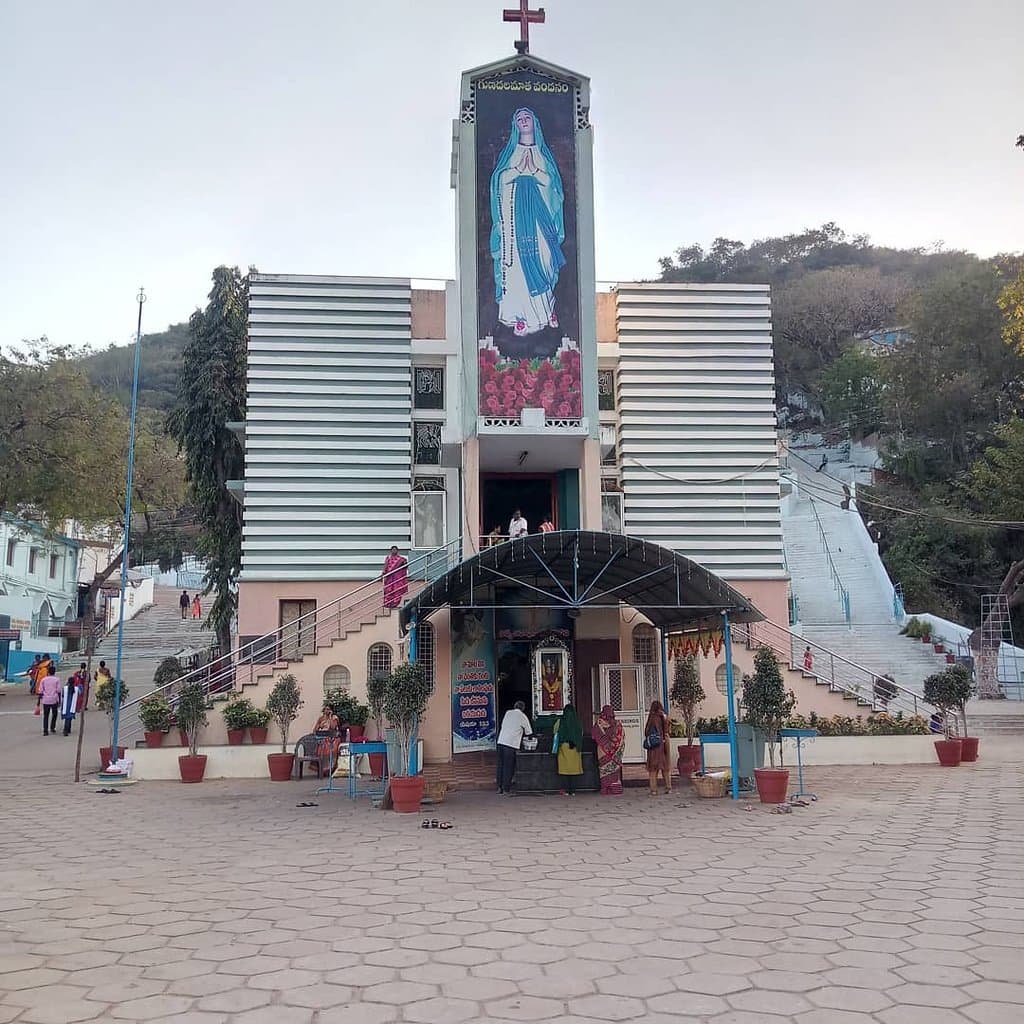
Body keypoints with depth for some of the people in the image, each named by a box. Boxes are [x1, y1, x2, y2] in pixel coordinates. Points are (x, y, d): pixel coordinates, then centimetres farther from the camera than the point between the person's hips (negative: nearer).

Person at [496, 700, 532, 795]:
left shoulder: (508, 712, 14)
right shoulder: (522, 716, 2)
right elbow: (529, 732, 9)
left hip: (501, 740, 5)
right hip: (511, 743, -5)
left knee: (501, 765, 13)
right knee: (508, 767, -1)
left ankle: (500, 787, 17)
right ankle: (506, 790, -1)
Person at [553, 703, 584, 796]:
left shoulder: (561, 721, -6)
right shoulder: (578, 722, 0)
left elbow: (555, 731, 7)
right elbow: (581, 734, 9)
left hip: (564, 746, -2)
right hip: (575, 747, 2)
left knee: (565, 768, 3)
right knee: (574, 768, 6)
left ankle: (565, 790, 1)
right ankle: (573, 790, 6)